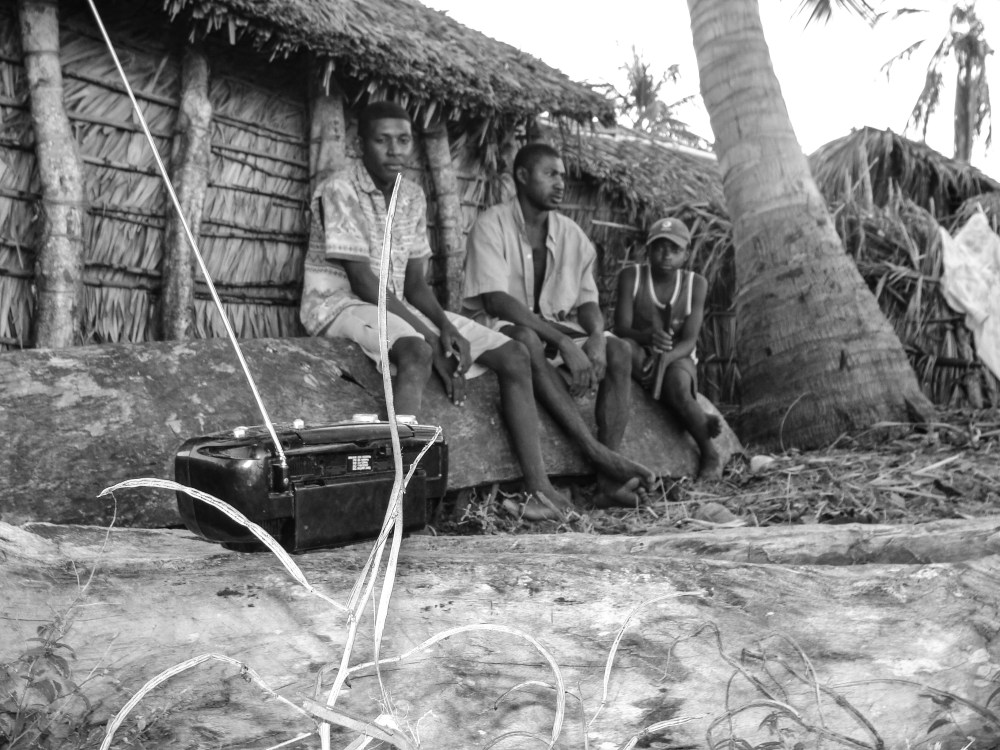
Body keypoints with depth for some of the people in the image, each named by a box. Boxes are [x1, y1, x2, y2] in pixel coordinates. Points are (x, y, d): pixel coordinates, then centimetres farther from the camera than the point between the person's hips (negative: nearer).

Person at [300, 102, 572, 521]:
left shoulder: (413, 197, 8)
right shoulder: (339, 192, -13)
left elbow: (415, 282, 7)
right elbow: (363, 282, -18)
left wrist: (446, 328, -13)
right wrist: (433, 341, -22)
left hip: (400, 306, 7)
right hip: (341, 303, -7)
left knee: (513, 356, -6)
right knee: (417, 353, -40)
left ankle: (538, 489, -10)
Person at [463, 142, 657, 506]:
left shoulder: (571, 233, 6)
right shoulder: (492, 225, -11)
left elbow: (587, 300, 5)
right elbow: (496, 300, -23)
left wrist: (596, 338, -21)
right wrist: (564, 344, -31)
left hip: (556, 329, 6)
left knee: (619, 351, -20)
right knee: (527, 341, -39)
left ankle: (608, 480, -31)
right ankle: (598, 452, -41)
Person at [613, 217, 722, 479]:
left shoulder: (695, 283, -6)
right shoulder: (631, 276, -8)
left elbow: (689, 340, -12)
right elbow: (621, 329, -16)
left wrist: (664, 358, -34)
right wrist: (647, 337, -39)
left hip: (678, 360, -1)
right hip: (639, 359, 1)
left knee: (676, 384, -36)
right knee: (624, 346, -35)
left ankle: (709, 453, -11)